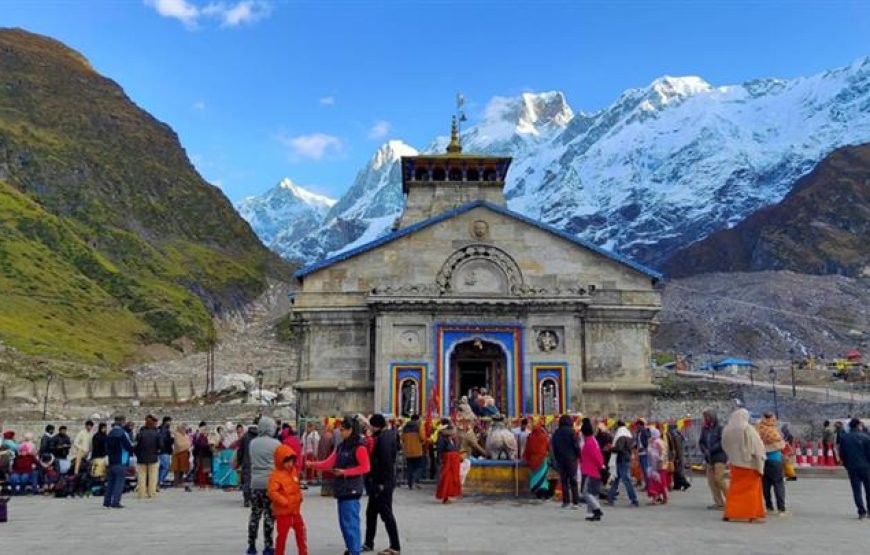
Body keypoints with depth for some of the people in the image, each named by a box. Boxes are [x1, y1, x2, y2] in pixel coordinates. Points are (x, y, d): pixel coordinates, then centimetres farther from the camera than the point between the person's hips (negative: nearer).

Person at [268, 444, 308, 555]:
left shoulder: (294, 471, 8)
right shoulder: (276, 475, -18)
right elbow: (272, 492, -26)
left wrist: (299, 497, 8)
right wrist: (284, 501, -26)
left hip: (295, 510, 8)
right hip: (283, 512, -8)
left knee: (301, 532, 14)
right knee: (282, 534, 1)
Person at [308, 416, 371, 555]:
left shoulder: (359, 447, -9)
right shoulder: (340, 446, 15)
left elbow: (365, 467, -13)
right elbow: (328, 463, 10)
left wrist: (345, 472, -16)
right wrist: (311, 464, -2)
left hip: (352, 490, -8)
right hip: (341, 489, 8)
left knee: (351, 522, -8)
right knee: (344, 522, 13)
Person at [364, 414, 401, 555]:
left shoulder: (383, 438, -20)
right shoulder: (390, 434, 10)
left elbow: (386, 461, -25)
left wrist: (382, 483, -21)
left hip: (383, 482, -10)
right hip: (379, 481, 10)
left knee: (386, 513, -3)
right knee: (371, 512, 18)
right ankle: (369, 543, 29)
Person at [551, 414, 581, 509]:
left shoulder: (556, 433, 6)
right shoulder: (571, 431, -8)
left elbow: (554, 448, 9)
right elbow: (576, 445, -9)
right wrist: (579, 456, 4)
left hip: (560, 460, 4)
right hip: (571, 459, -4)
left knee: (564, 481, 9)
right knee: (573, 480, 0)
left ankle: (566, 501, 8)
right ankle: (575, 502, -3)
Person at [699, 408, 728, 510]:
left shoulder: (719, 428, -8)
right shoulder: (704, 429, 11)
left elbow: (722, 442, -16)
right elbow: (701, 442, 12)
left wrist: (711, 450, -16)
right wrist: (704, 450, -7)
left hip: (719, 457, -7)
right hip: (709, 458, 7)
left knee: (718, 479, -13)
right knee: (711, 480, 4)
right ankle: (719, 502, 11)